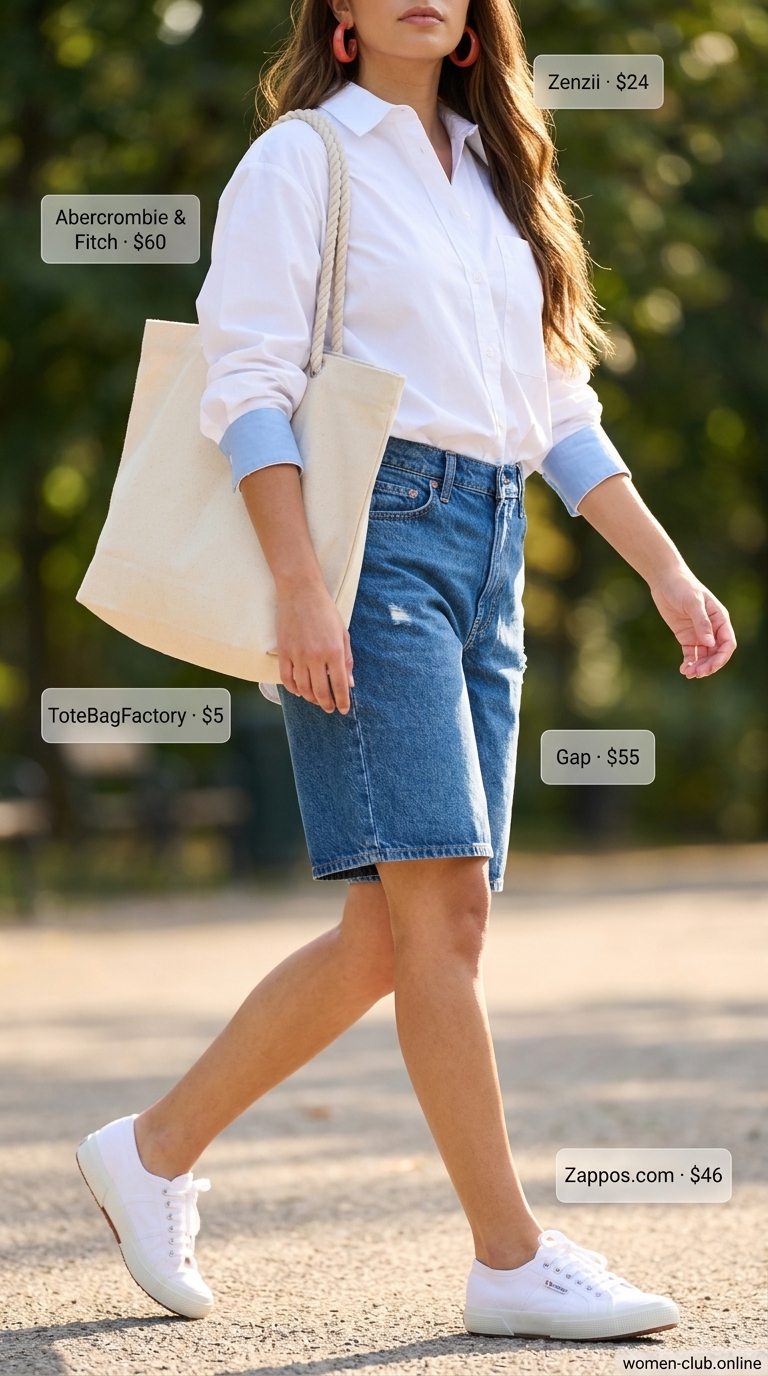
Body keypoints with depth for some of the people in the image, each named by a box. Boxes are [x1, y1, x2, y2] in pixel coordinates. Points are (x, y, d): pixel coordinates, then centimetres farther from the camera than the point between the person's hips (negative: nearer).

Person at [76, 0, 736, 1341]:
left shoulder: (495, 175, 21)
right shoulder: (300, 160, 0)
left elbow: (554, 405, 22)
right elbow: (248, 383, -8)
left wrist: (666, 570, 15)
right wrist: (301, 585, -19)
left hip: (486, 549, 7)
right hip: (369, 526, -7)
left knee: (398, 929, 3)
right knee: (441, 899, -12)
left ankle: (157, 1152, 17)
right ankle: (511, 1257, -8)